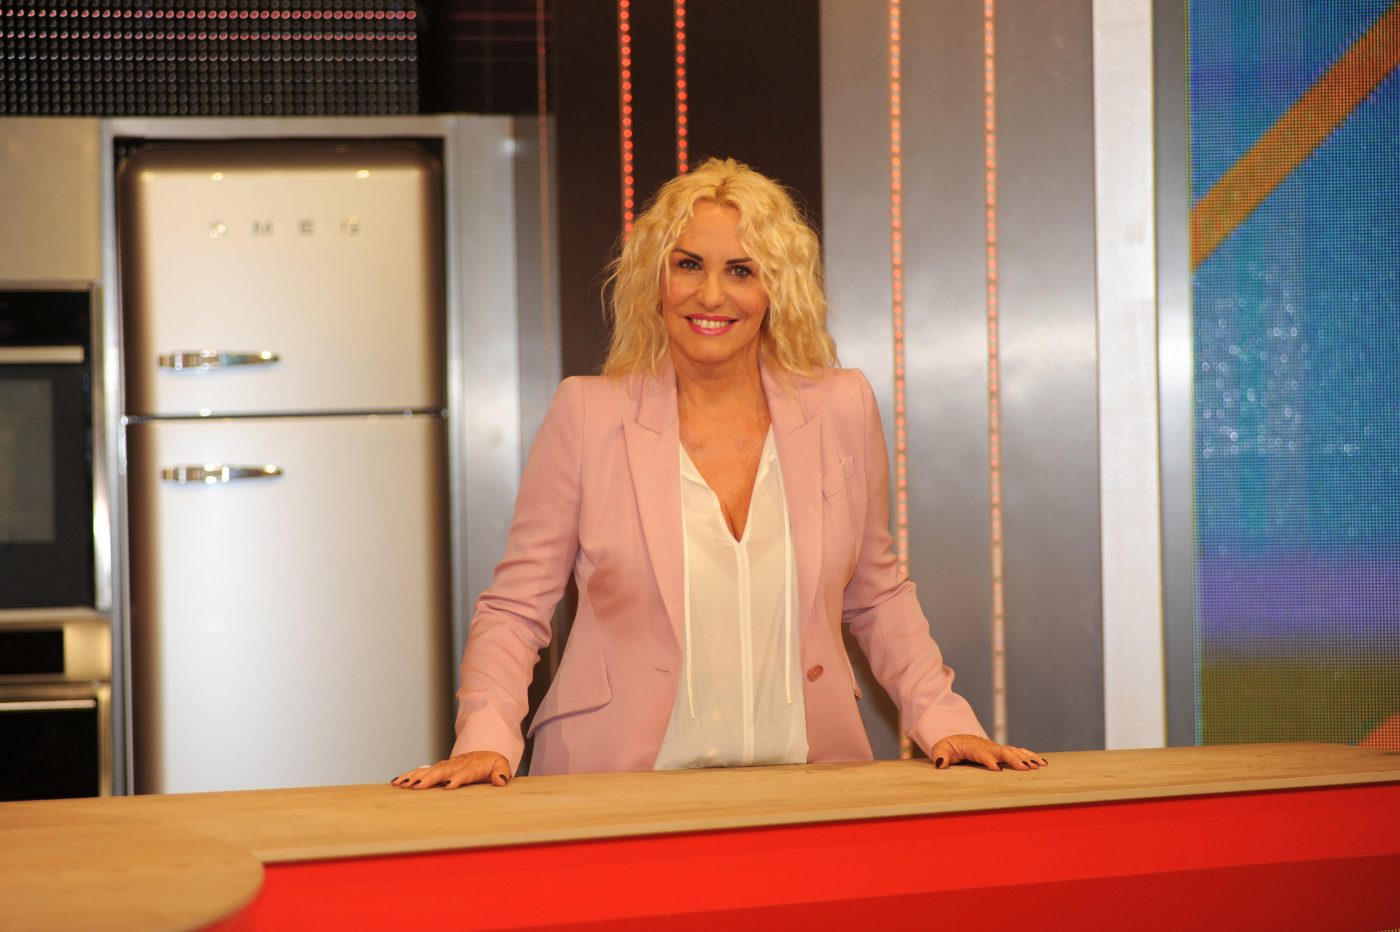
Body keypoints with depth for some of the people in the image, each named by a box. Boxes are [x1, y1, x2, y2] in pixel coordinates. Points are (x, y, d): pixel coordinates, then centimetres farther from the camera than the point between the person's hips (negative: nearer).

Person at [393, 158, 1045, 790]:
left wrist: (944, 721, 10)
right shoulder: (588, 415, 3)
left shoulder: (843, 410, 9)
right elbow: (516, 607, 7)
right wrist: (486, 739, -9)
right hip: (622, 792, -1)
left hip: (808, 791, 2)